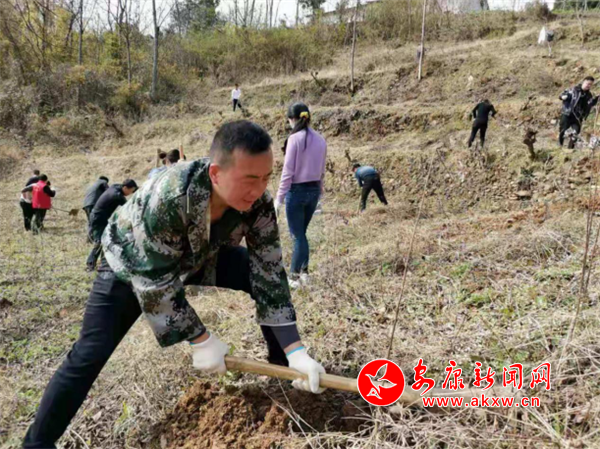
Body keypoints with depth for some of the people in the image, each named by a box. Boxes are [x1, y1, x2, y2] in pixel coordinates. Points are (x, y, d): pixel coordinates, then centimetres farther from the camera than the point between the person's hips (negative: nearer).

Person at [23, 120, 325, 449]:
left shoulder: (257, 203, -28)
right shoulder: (166, 200, -43)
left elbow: (268, 272, -24)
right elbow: (155, 282, -33)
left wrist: (296, 351, -28)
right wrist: (201, 340, -25)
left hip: (200, 257, 4)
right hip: (132, 262, -4)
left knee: (270, 278, -12)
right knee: (90, 355, -12)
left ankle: (285, 369, 9)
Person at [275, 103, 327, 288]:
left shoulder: (294, 139, -15)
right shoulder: (320, 140, 4)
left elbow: (288, 171, -15)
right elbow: (322, 171, 10)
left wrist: (279, 197, -9)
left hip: (297, 191, -6)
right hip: (313, 191, 6)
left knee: (298, 236, 2)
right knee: (301, 233, 18)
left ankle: (295, 277, 11)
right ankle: (303, 271, 24)